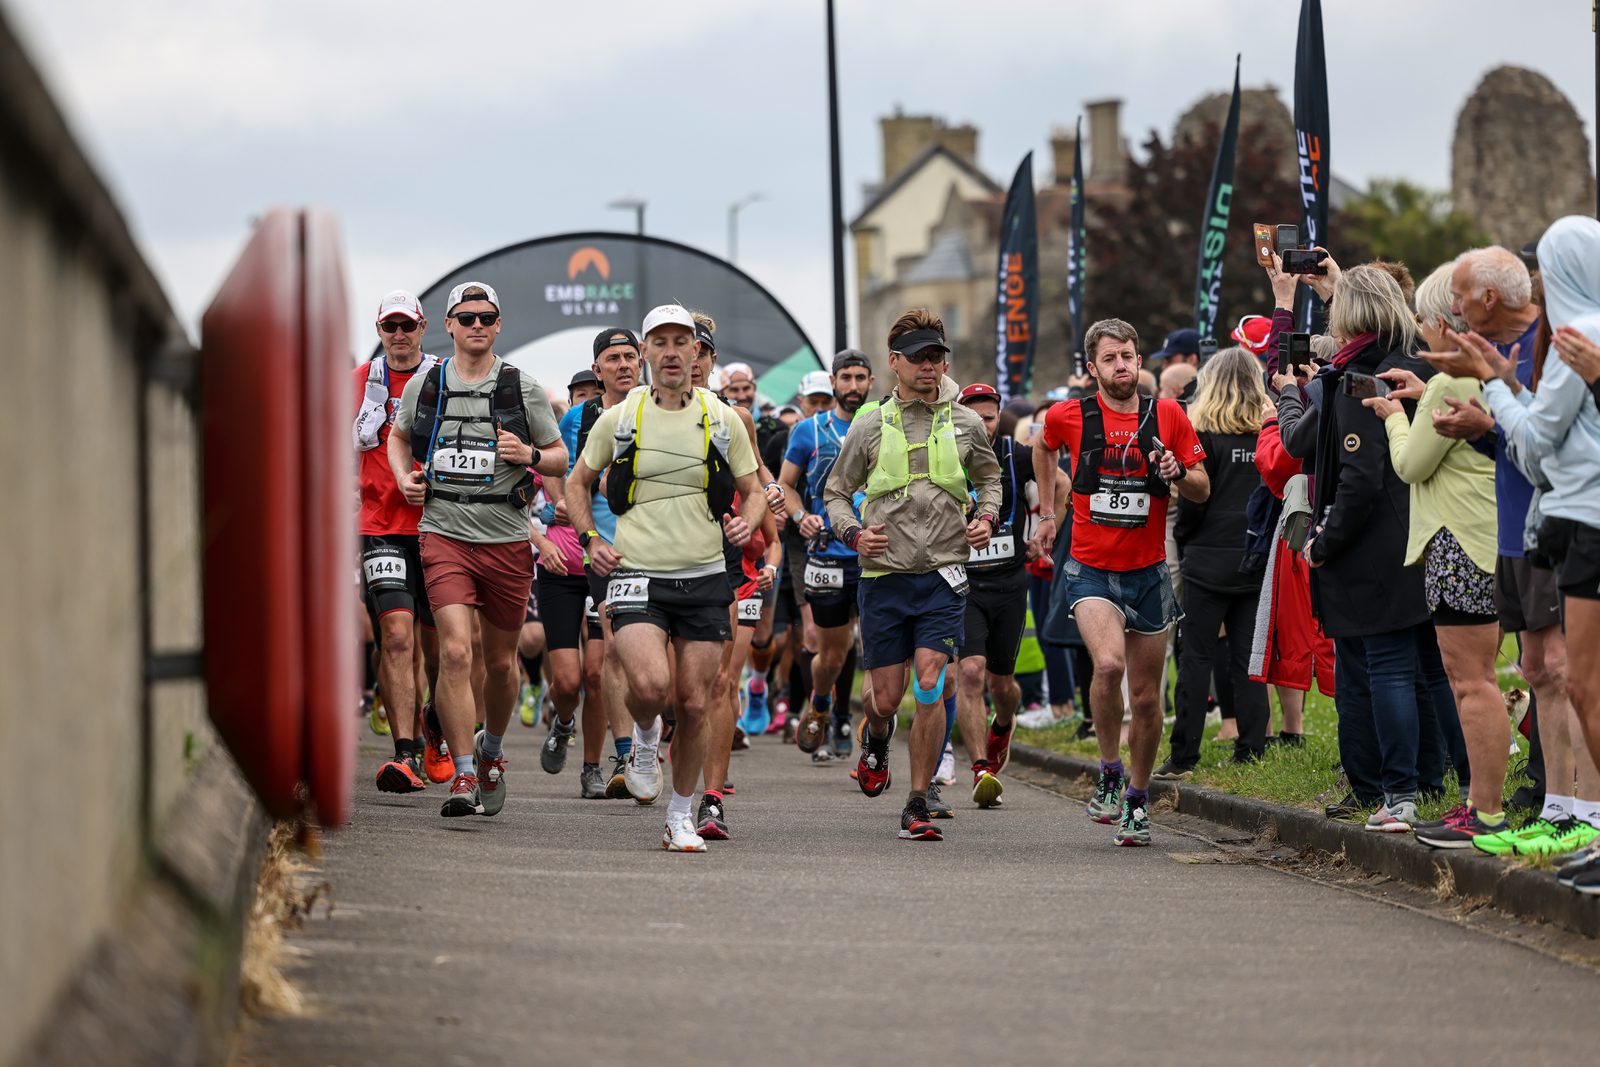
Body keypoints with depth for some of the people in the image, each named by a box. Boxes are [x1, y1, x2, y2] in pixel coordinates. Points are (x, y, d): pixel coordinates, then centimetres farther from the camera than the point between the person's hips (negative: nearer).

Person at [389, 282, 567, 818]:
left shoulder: (524, 389, 2)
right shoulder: (424, 386, 6)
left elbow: (561, 458, 9)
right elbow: (399, 435, 25)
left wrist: (530, 456, -12)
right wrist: (404, 476, 5)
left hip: (507, 538, 1)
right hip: (445, 533, -1)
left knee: (501, 661, 11)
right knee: (456, 653, -16)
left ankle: (491, 749, 37)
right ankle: (464, 778, -12)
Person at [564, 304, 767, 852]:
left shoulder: (722, 419, 4)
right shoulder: (619, 418, 2)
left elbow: (753, 490, 14)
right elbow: (577, 483, 16)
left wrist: (746, 520, -8)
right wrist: (590, 538, 2)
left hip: (704, 580, 2)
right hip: (637, 576, -2)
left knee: (693, 704, 2)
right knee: (651, 686, -23)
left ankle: (682, 816, 18)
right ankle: (645, 736, 13)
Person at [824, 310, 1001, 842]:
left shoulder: (965, 424, 5)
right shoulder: (869, 427, 2)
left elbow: (989, 477, 23)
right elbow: (836, 491, 11)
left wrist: (986, 517, 3)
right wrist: (853, 533, -7)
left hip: (942, 576, 0)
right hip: (884, 575, 0)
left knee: (929, 687, -13)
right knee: (887, 697, 3)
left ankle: (917, 806, -4)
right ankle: (876, 739, 41)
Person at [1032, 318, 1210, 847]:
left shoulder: (1167, 415, -1)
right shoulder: (1070, 417, -2)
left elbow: (1203, 490, 5)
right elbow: (1044, 447, 22)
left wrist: (1178, 473, -16)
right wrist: (1047, 514, 20)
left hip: (1148, 573, 2)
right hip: (1090, 570, -2)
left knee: (1146, 697, 7)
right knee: (1109, 664, -27)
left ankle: (1138, 797, 27)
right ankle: (1109, 770, -6)